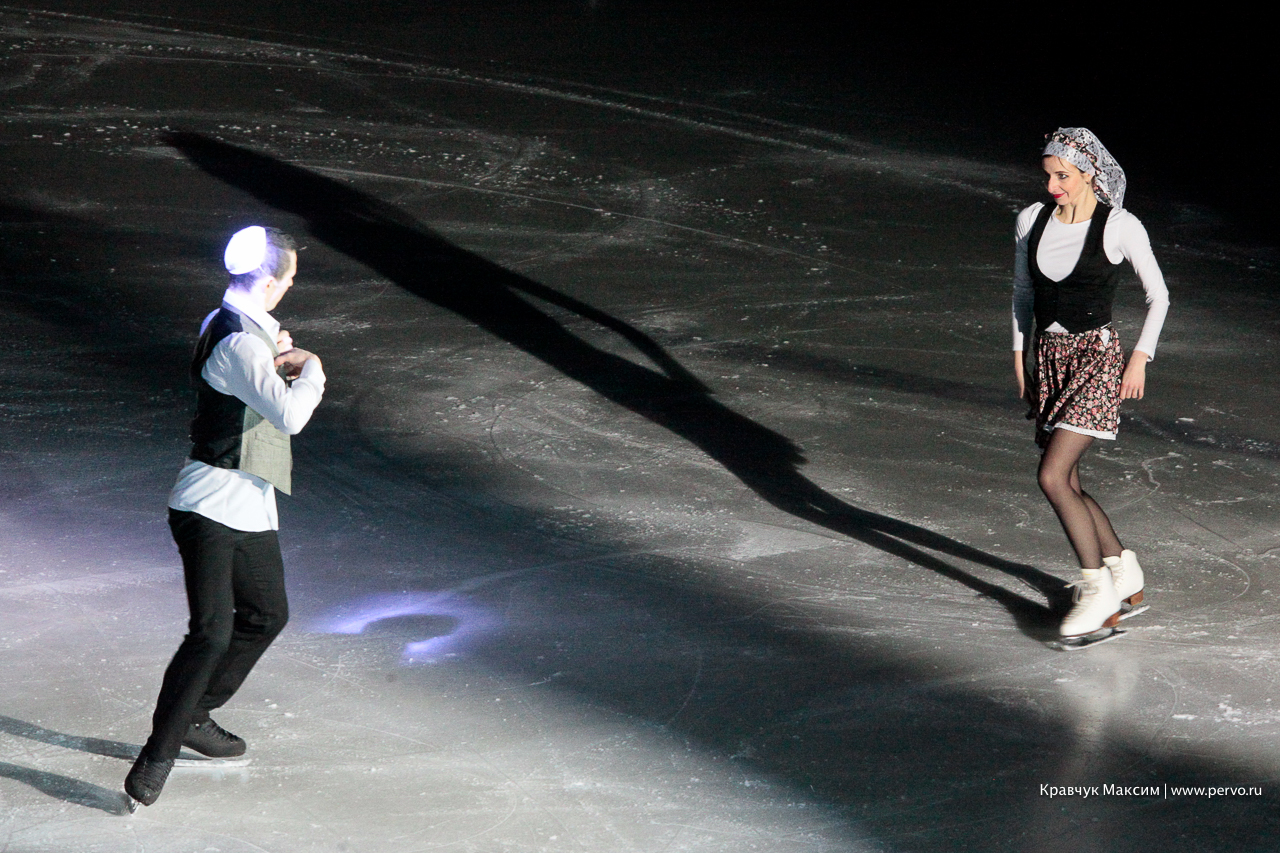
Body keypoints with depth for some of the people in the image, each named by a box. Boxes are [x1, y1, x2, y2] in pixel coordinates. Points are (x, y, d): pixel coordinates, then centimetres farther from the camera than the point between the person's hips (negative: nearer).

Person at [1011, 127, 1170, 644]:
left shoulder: (1120, 227, -9)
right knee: (1067, 483, 7)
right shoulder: (1032, 221, 5)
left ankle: (1098, 591, -9)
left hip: (1096, 357, -6)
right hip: (1049, 355, 6)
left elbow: (1158, 296, 1)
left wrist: (1141, 357, -4)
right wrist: (1019, 355, 15)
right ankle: (1126, 580, 22)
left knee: (1053, 475, -18)